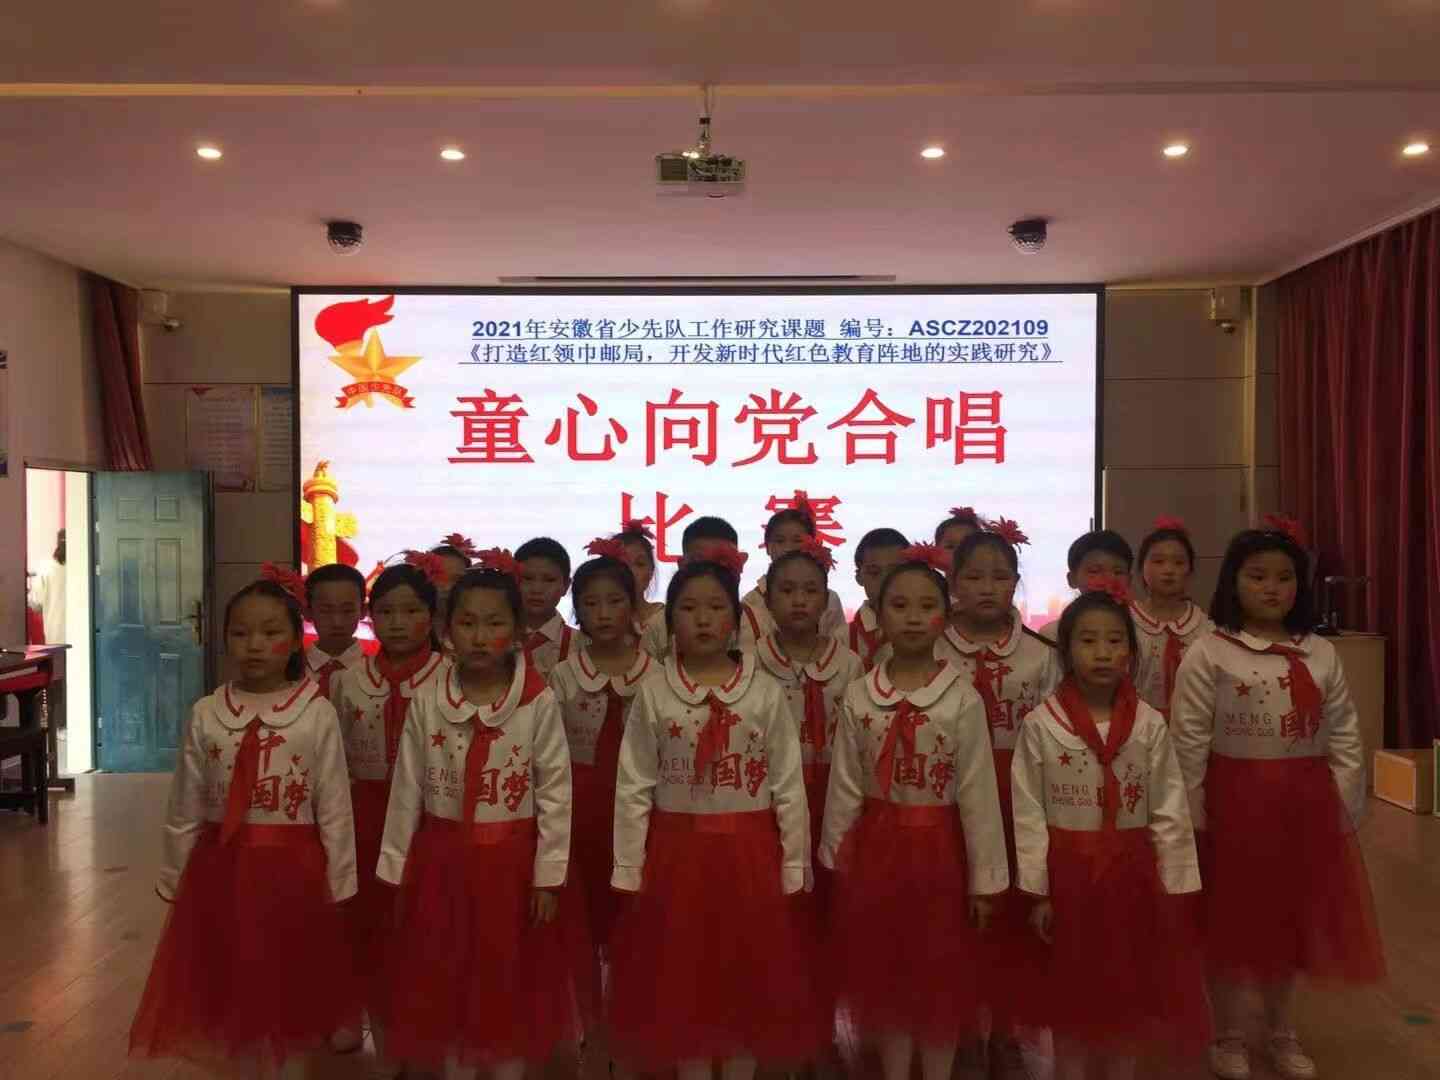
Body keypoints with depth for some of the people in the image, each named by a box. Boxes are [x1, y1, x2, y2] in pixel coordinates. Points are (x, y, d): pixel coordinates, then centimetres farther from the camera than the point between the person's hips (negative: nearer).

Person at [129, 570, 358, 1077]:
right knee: (233, 992, 12)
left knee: (285, 994, 10)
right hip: (220, 865, 2)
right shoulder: (205, 714, -2)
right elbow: (185, 808, 5)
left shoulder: (317, 713, -9)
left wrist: (338, 885, -3)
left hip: (290, 868, -2)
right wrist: (173, 879, 8)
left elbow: (334, 808, -6)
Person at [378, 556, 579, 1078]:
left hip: (511, 859, -2)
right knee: (446, 983, 14)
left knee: (510, 982, 11)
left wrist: (548, 875, -9)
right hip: (443, 857, 2)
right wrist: (396, 869, 3)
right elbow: (407, 791, 1)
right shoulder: (426, 702, -4)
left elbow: (555, 792, -8)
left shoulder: (539, 703, -11)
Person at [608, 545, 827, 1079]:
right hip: (676, 853, 1)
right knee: (681, 981, 11)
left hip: (749, 853, 0)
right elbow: (633, 788, -2)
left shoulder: (766, 692, -5)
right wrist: (628, 870, -3)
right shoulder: (652, 694, -4)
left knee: (749, 979, 11)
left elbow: (789, 786, -2)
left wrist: (794, 867, -3)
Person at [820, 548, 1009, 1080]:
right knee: (885, 974, 14)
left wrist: (985, 877, -6)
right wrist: (835, 858, 4)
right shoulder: (858, 697, -4)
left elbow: (977, 792, -9)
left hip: (939, 848, -2)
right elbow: (844, 786, 1)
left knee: (941, 976, 12)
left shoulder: (963, 699, -11)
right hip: (877, 846, 2)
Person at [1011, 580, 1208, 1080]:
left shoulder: (1150, 725, -5)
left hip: (1131, 871, 2)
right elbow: (1028, 814, -8)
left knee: (1127, 989, 16)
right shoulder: (1039, 725, -11)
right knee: (1070, 992, 12)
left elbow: (1170, 813, -2)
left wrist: (1176, 887, -3)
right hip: (1067, 871, -1)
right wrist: (1037, 891, -8)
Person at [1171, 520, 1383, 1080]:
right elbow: (1189, 743, -9)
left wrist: (1345, 809, 4)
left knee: (1290, 917, 15)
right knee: (1230, 921, 8)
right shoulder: (1207, 655, -9)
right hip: (1233, 802, -3)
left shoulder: (1321, 655, 3)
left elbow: (1344, 739, 6)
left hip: (1304, 804, 4)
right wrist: (1194, 817, -9)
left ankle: (1282, 1034, 36)